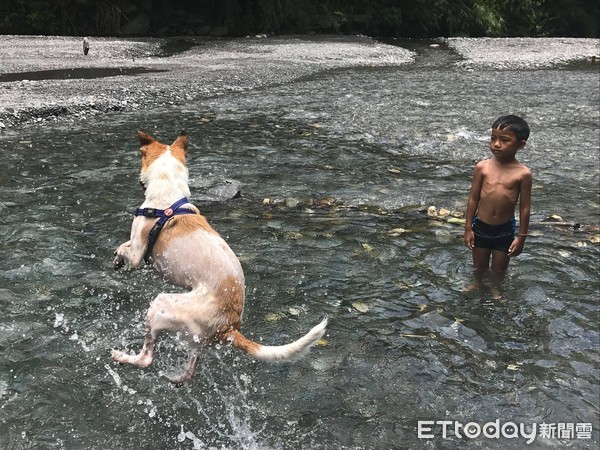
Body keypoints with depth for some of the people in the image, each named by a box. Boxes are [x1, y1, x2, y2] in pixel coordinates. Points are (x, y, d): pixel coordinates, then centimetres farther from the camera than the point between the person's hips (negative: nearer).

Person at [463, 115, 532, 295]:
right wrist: (468, 228, -1)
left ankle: (495, 289, 50)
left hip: (505, 230, -1)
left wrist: (521, 236, -4)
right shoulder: (482, 167, -11)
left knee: (499, 268, 21)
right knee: (479, 265, 22)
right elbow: (473, 199, -4)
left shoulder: (523, 173, -15)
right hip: (480, 227, 1)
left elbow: (525, 207, -7)